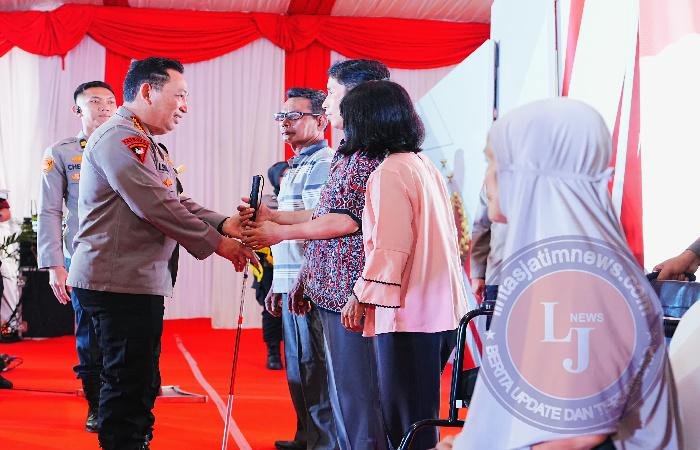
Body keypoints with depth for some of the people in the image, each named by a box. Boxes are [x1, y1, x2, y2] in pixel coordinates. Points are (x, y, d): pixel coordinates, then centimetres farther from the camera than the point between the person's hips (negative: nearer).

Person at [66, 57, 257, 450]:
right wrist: (217, 243, -12)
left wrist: (224, 224, 0)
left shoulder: (145, 145, 21)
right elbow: (158, 208, -20)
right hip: (119, 281, -11)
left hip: (141, 280, 11)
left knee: (141, 383, 17)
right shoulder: (119, 138, -14)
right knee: (129, 383, -6)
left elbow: (177, 202, 15)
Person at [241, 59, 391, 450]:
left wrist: (281, 232, -9)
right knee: (344, 393, 17)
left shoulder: (370, 152, -13)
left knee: (357, 396, -6)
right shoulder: (349, 153, 18)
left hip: (351, 293, -11)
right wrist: (272, 216, 19)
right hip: (334, 291, 11)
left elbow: (348, 219, -19)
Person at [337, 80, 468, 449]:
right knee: (422, 416, 17)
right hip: (441, 309, 9)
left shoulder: (390, 173, -13)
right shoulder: (426, 166, 13)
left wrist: (361, 297, -7)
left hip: (407, 313, -9)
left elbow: (391, 250, -19)